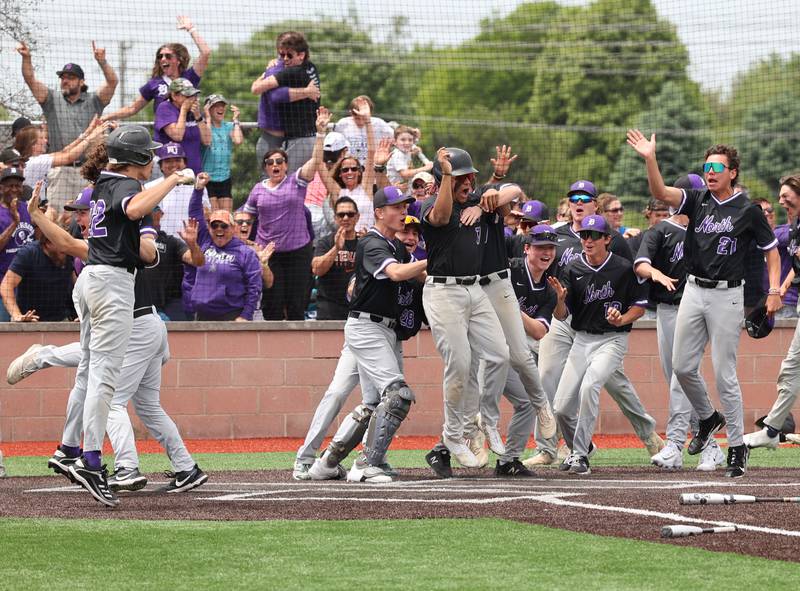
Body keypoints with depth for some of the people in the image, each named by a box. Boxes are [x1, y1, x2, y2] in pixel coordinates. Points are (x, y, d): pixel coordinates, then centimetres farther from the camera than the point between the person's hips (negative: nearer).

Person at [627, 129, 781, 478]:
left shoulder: (748, 211, -3)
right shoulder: (697, 201, 6)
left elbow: (771, 252, 4)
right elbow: (661, 193, -10)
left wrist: (774, 291, -8)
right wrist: (650, 159, -25)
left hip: (726, 295, -4)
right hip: (694, 291, 4)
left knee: (724, 373, -6)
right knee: (682, 367, 5)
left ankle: (737, 447, 2)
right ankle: (708, 419, 31)